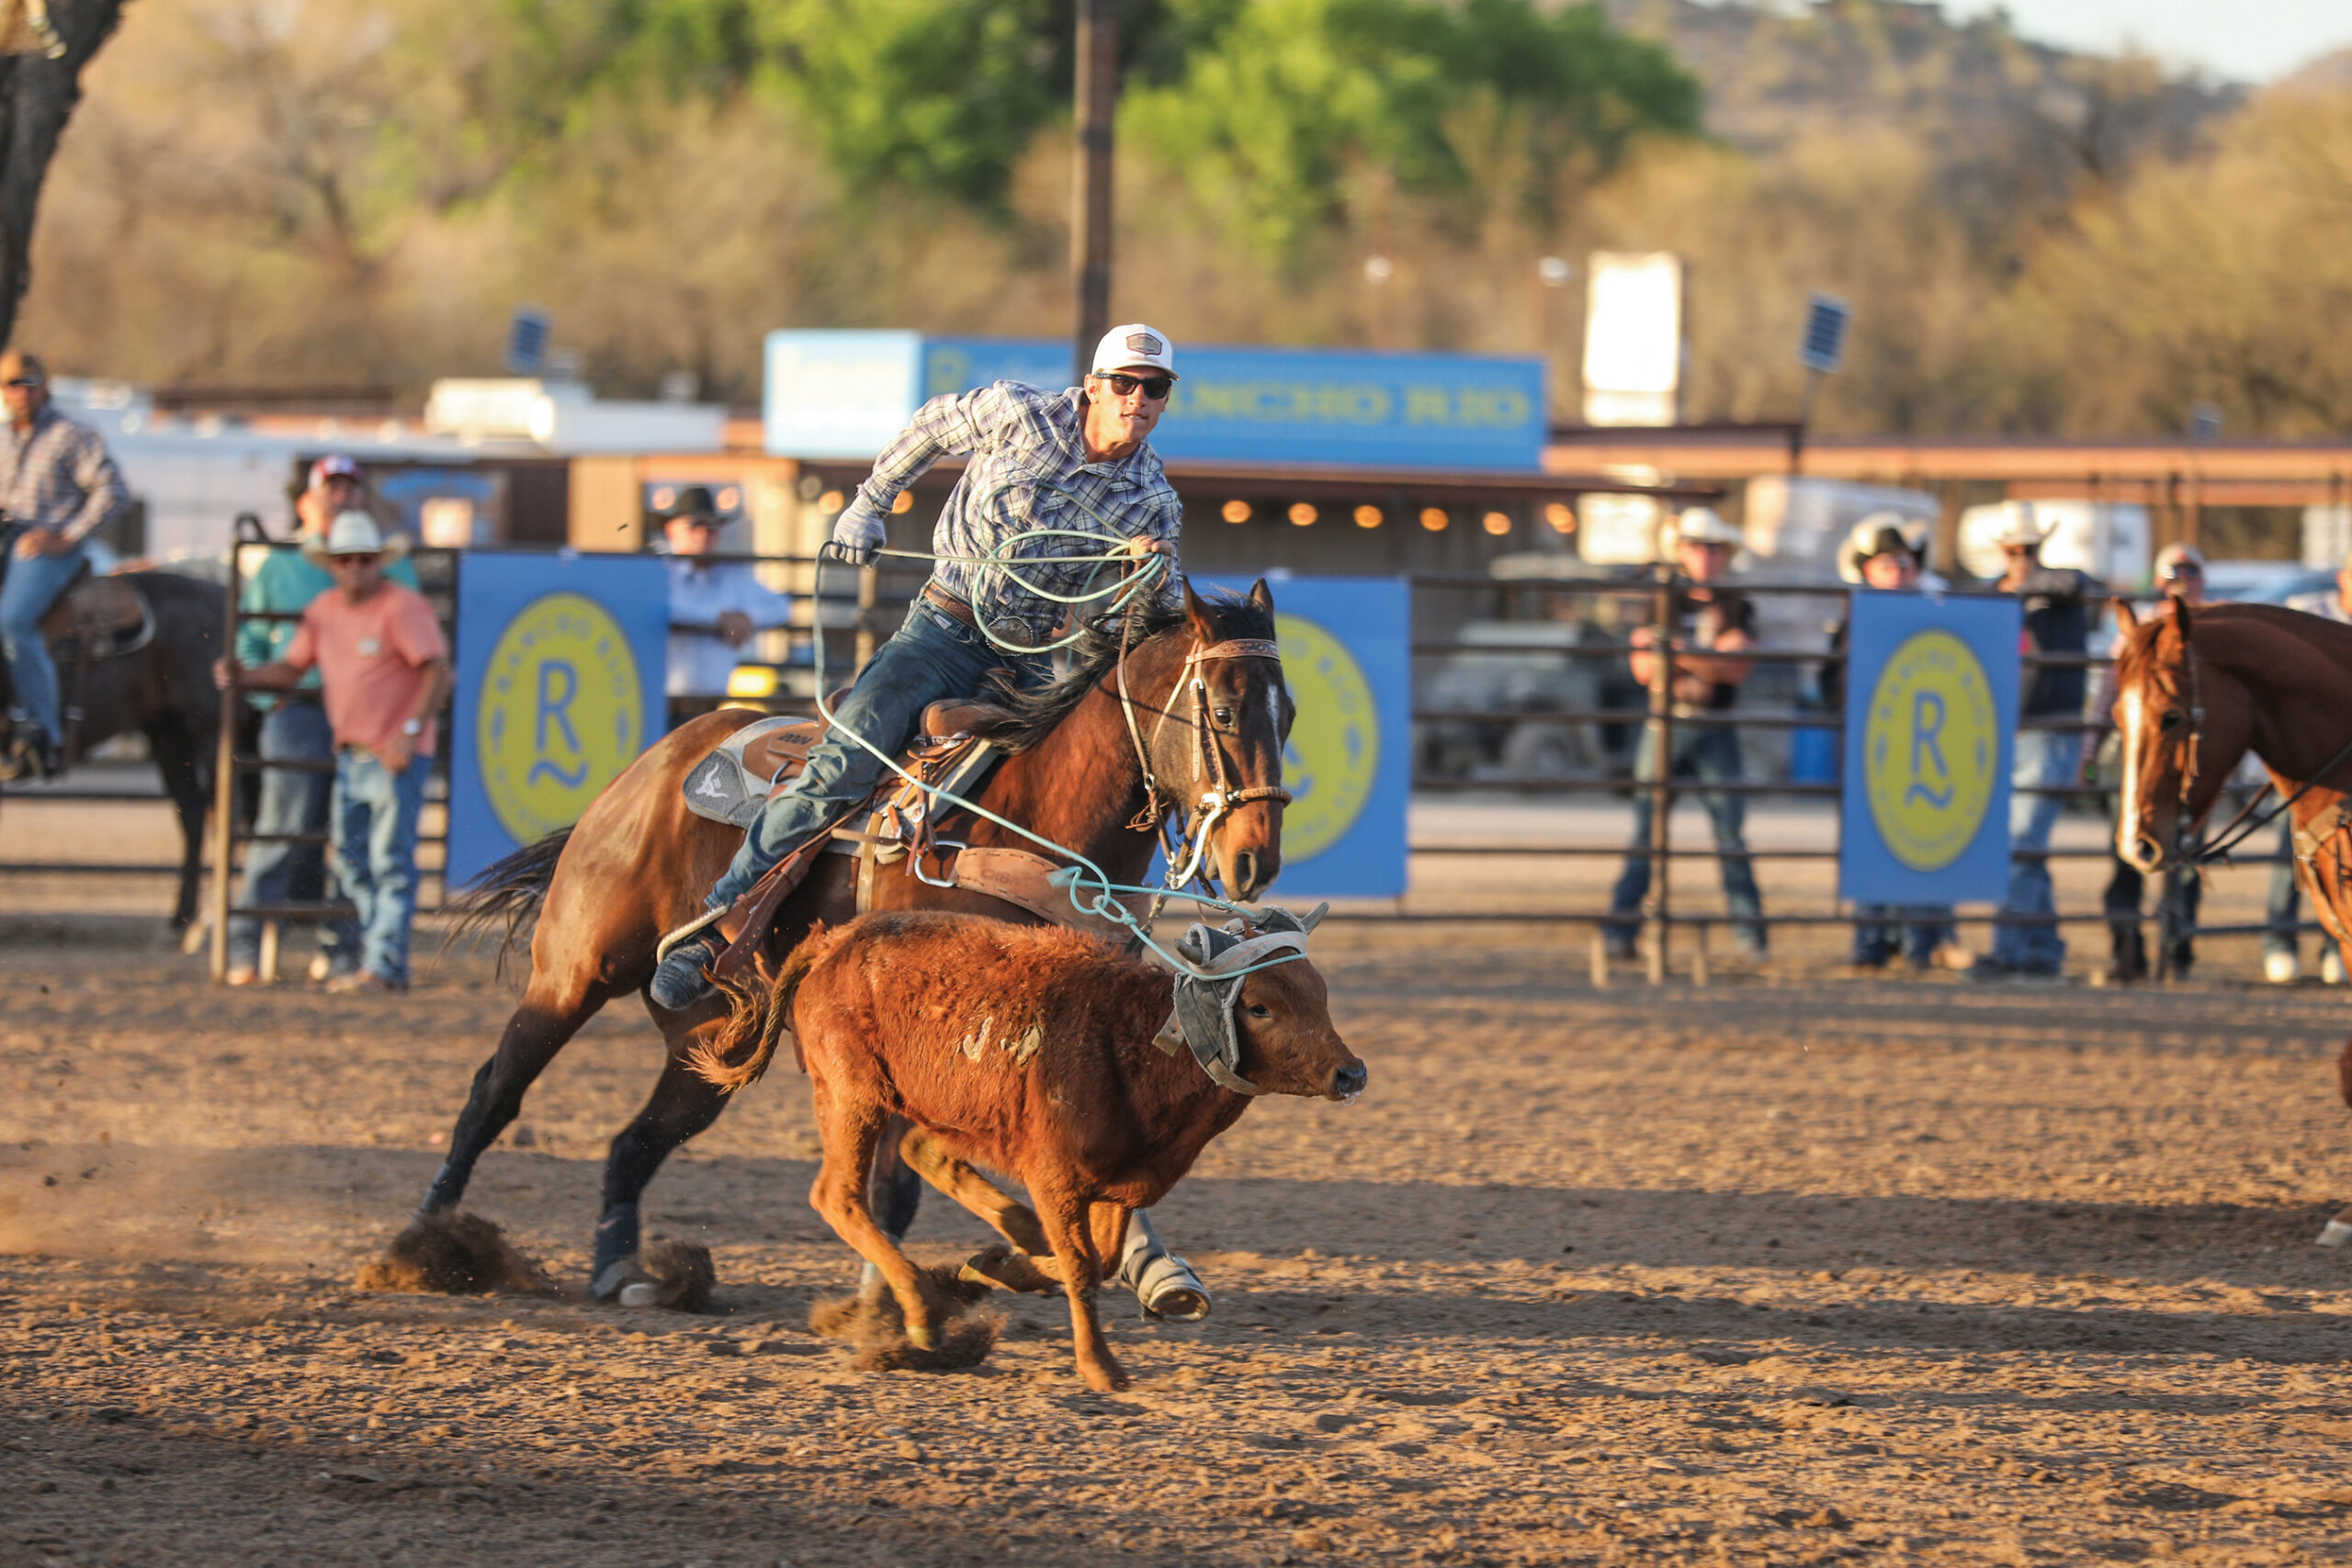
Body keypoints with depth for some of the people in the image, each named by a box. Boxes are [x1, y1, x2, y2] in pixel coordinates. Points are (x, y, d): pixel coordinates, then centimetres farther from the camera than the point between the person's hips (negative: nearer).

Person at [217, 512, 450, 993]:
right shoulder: (323, 611, 11)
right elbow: (290, 669, 13)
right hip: (350, 755, 8)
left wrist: (410, 731, -23)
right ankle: (372, 960, 17)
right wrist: (243, 678, -5)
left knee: (390, 860, -9)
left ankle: (385, 967, -11)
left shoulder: (402, 607, -11)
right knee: (352, 861, 10)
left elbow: (437, 673, -16)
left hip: (397, 755, -8)